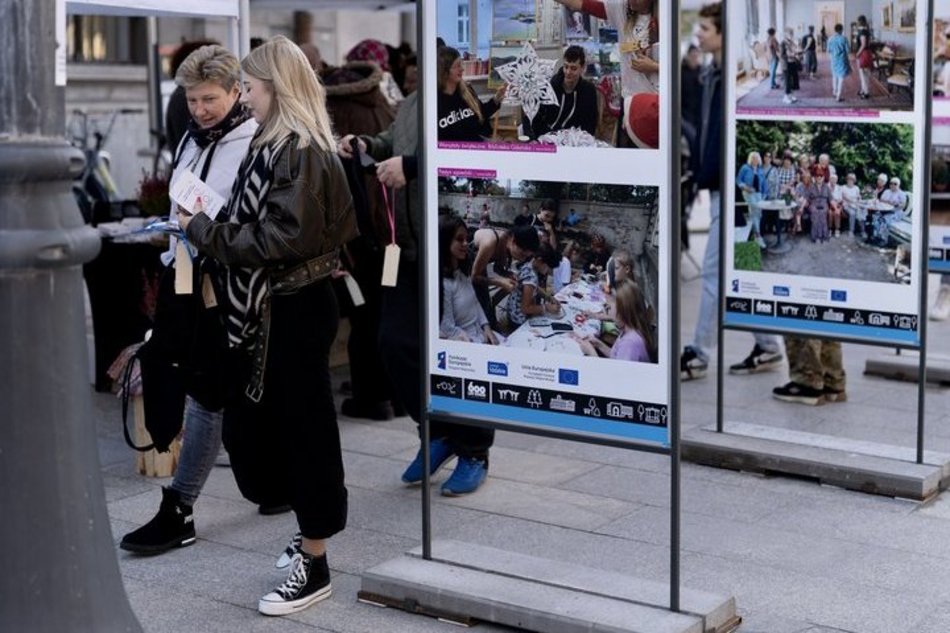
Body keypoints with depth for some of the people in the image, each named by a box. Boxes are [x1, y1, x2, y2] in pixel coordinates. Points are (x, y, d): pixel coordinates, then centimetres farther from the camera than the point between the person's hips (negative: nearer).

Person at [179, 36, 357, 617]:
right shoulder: (283, 145, 13)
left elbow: (282, 239, -22)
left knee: (303, 428, -1)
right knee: (278, 423, 15)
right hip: (277, 305, 9)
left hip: (294, 309, -9)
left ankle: (315, 567, 10)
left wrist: (205, 230, -16)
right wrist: (208, 227, 3)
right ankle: (312, 537, 28)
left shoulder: (300, 151, -16)